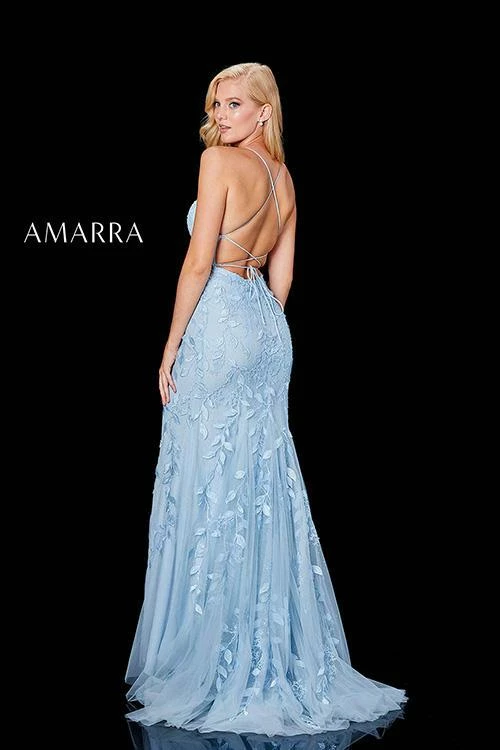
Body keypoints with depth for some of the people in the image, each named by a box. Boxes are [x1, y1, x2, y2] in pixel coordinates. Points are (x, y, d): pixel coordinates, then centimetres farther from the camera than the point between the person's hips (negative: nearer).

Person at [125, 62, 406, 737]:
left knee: (208, 487, -2)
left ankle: (206, 662, 4)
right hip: (268, 331, 8)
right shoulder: (285, 180, 14)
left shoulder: (219, 161, -9)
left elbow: (198, 263, -14)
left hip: (217, 324, -8)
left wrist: (171, 345, -10)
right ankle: (276, 655, 16)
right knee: (264, 488, 10)